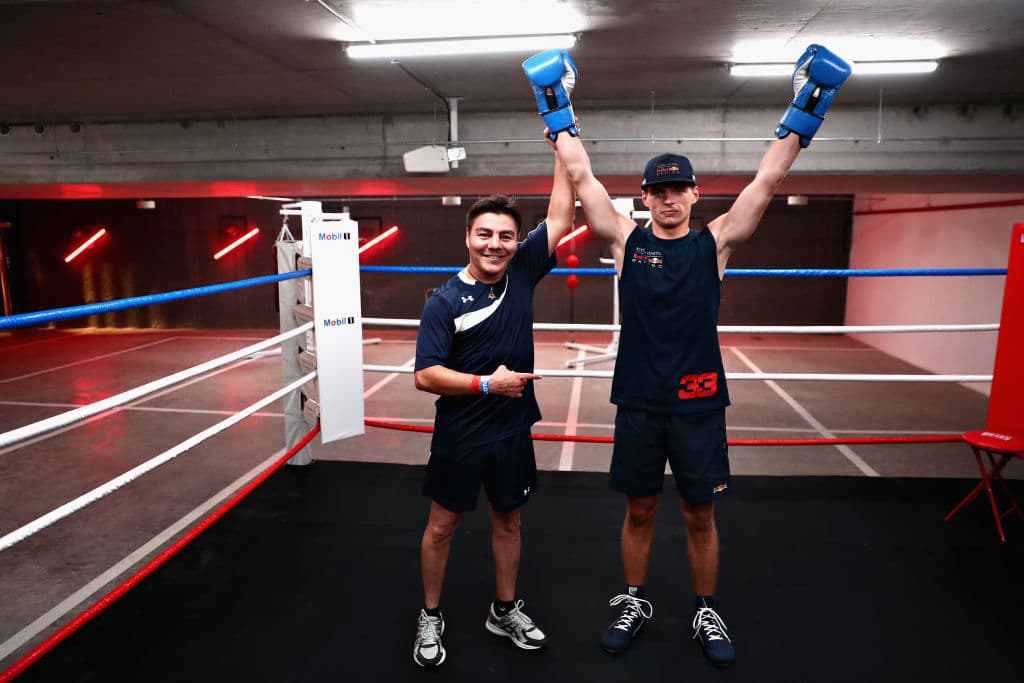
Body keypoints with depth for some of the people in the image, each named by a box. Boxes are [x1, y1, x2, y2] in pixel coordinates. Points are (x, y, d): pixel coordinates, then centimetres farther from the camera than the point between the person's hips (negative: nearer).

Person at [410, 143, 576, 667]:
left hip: (513, 431, 4)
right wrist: (487, 383, -23)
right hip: (459, 436, -3)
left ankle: (505, 611, 38)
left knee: (508, 520, 18)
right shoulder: (445, 301, -14)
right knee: (442, 525, 11)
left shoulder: (522, 272, -3)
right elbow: (425, 376, -17)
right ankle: (430, 617, 32)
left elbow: (561, 216, -4)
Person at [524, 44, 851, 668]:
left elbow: (768, 181, -2)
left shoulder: (715, 242, 2)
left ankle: (706, 612, 33)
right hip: (638, 402, 0)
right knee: (640, 510, 14)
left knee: (701, 515, 12)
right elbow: (582, 177, 0)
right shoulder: (627, 240, 2)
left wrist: (802, 115, -3)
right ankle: (635, 603, 34)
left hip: (699, 402, 0)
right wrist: (561, 115, 2)